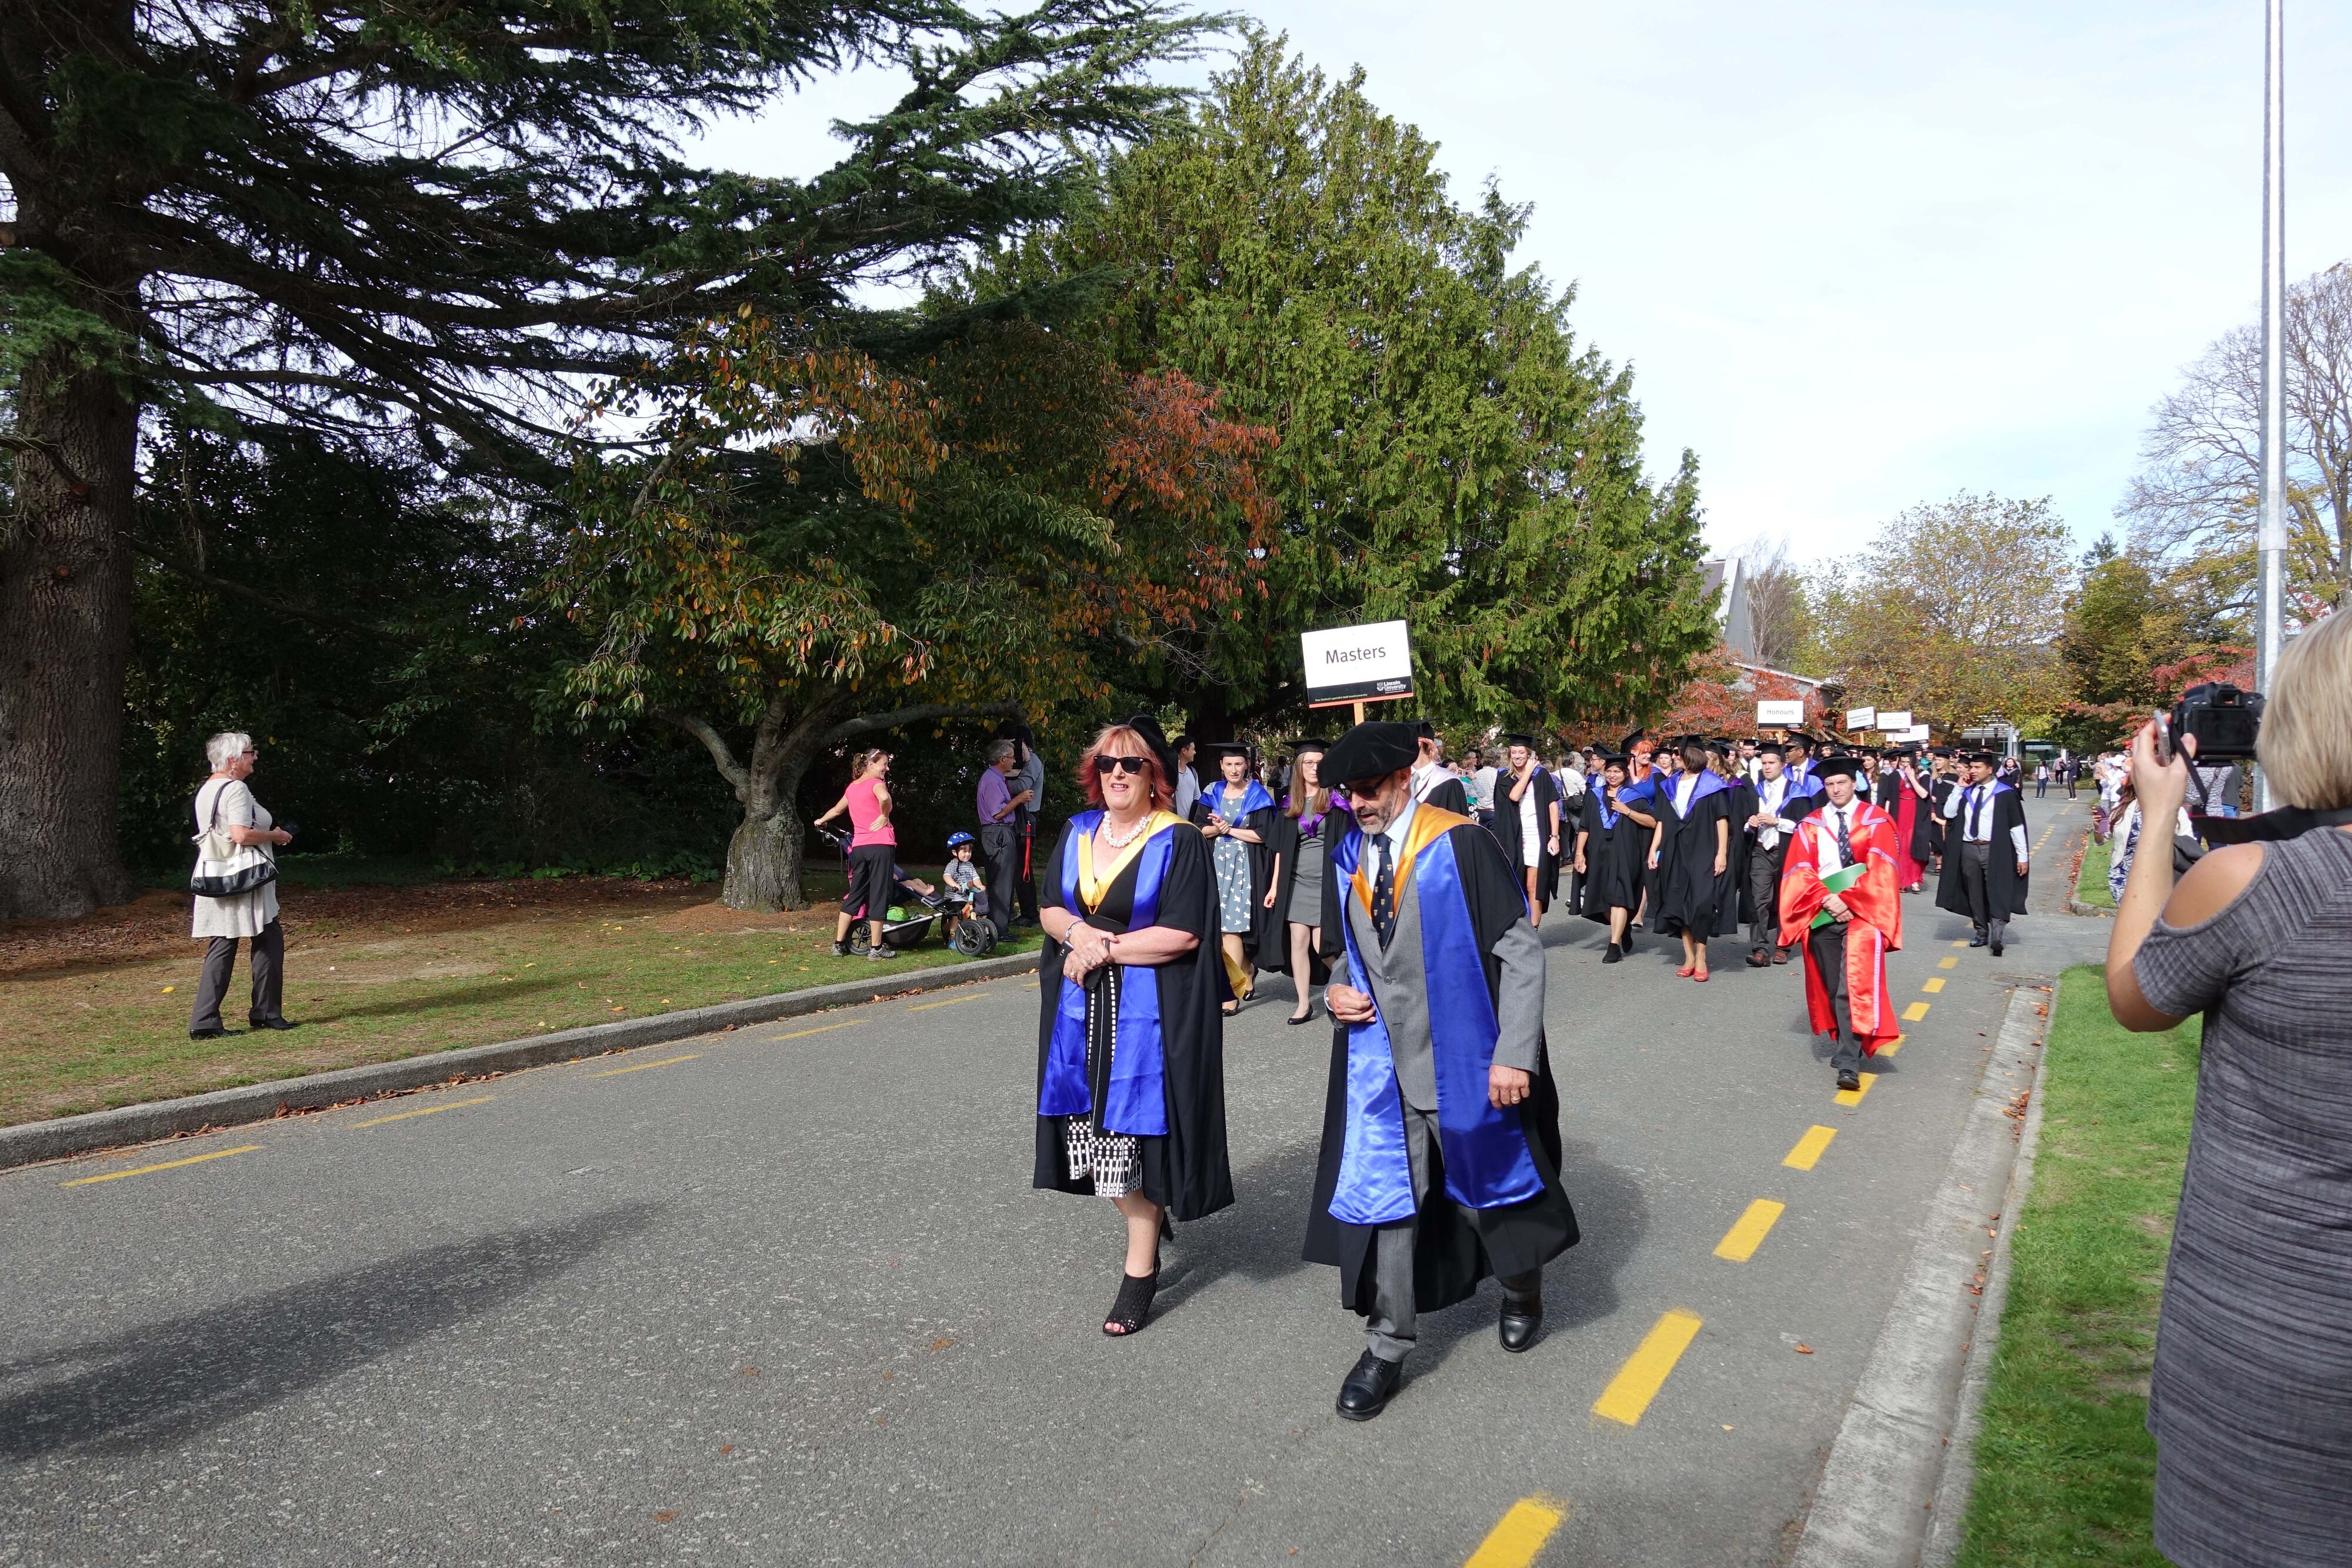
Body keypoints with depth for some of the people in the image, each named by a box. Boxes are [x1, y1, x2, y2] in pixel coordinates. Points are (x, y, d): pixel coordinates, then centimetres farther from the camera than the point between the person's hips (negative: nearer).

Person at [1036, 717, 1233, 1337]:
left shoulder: (1179, 841, -8)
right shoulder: (1078, 832, 9)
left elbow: (1184, 934, -15)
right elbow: (1050, 910, 10)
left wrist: (1104, 950, -14)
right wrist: (1080, 932, -12)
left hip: (1147, 1008, -5)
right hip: (1082, 1006, 6)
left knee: (1137, 1127, -2)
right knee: (1098, 1124, 9)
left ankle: (1141, 1267, 11)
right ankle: (1148, 1215, 33)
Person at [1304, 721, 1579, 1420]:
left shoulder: (1461, 845, -14)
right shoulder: (1347, 860, 3)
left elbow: (1522, 950, -14)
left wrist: (1514, 1052, -19)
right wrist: (1336, 991, -4)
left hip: (1463, 1061, -4)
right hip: (1382, 1064, 4)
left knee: (1488, 1182, 15)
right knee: (1381, 1199, 3)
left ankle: (1522, 1287, 44)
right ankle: (1386, 1349, 18)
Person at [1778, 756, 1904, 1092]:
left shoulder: (1876, 821, 2)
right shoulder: (1811, 825, 9)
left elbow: (1880, 871, -6)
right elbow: (1801, 871, 2)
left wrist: (1849, 901, -15)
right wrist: (1826, 900, -13)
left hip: (1862, 912, -3)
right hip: (1822, 913, 3)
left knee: (1853, 987, -14)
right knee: (1832, 986, 9)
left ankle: (1848, 1063, -16)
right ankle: (1844, 1044, 25)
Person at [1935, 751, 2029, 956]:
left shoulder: (2005, 794, -4)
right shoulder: (1967, 792, 11)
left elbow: (2017, 826, -5)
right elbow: (1949, 813, 4)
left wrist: (2023, 856, -8)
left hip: (1994, 850, -5)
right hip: (1968, 849, 5)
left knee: (1997, 894, -8)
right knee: (1975, 895, 10)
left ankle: (1996, 937, -14)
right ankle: (1981, 934, 20)